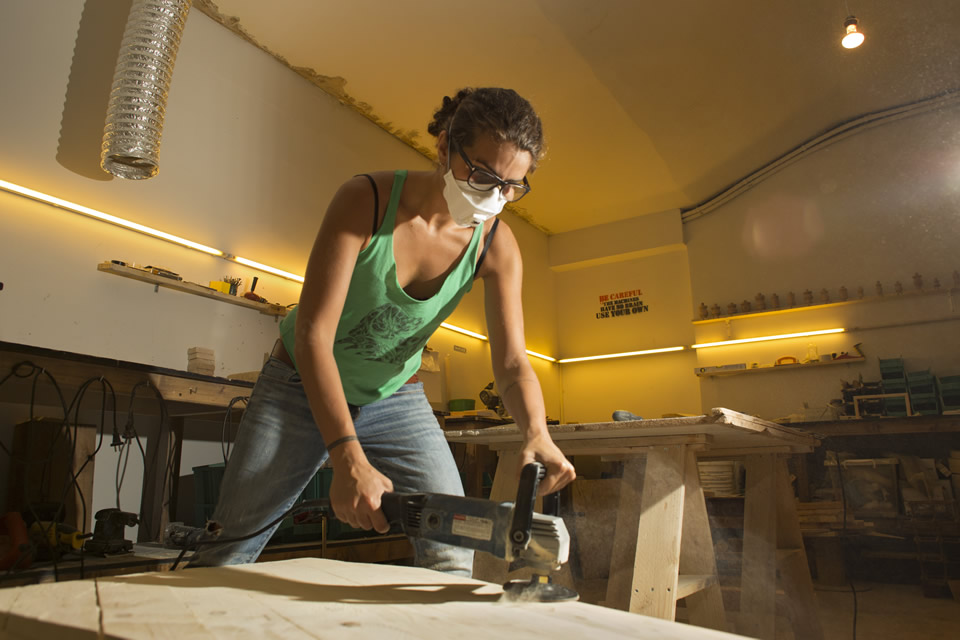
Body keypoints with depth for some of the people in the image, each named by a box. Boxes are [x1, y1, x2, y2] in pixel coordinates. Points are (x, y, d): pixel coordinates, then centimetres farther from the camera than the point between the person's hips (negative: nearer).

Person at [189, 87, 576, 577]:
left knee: (453, 558, -6)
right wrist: (347, 458, -40)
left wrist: (536, 433, -38)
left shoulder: (496, 246, -16)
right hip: (303, 386, -2)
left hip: (396, 397, 3)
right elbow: (312, 334, -30)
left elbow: (511, 362, -16)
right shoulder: (366, 200, -26)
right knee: (227, 554, 3)